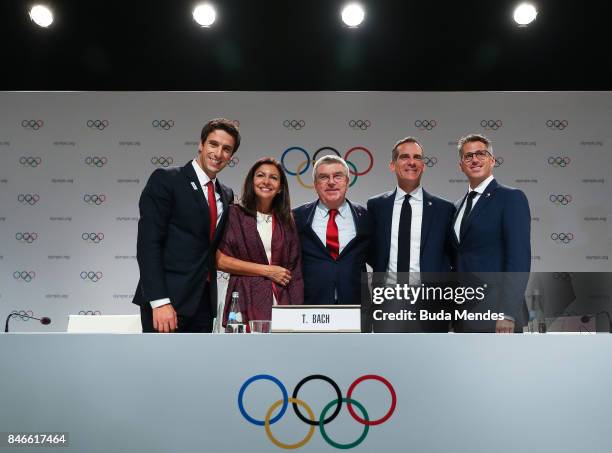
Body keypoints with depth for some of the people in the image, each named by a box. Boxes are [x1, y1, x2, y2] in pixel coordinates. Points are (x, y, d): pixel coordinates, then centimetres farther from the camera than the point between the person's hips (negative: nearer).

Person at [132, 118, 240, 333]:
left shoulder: (226, 195, 14)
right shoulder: (165, 179, -5)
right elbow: (148, 243, -12)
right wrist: (159, 302, -19)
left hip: (204, 301, 6)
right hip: (166, 301, -6)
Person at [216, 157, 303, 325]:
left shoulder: (286, 222, 12)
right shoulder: (234, 214, 2)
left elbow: (295, 272, 9)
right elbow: (220, 260, -6)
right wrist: (267, 270, -5)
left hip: (282, 304, 3)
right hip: (246, 307, -2)